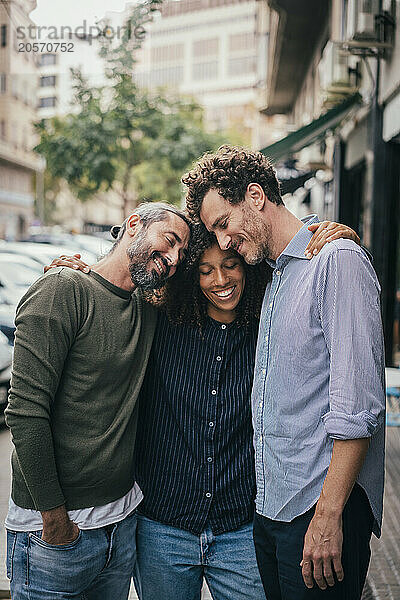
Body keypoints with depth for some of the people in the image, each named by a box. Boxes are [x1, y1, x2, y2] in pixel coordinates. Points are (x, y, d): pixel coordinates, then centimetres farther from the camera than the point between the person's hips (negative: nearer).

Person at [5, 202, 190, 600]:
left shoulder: (147, 313, 7)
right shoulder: (64, 290, -14)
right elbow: (26, 412, -19)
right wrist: (56, 519, -16)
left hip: (122, 519, 7)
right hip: (52, 527, -6)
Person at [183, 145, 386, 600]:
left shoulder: (337, 260, -13)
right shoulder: (273, 277, 15)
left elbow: (359, 405, -19)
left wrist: (328, 516, -20)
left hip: (321, 510, -8)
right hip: (270, 507, 8)